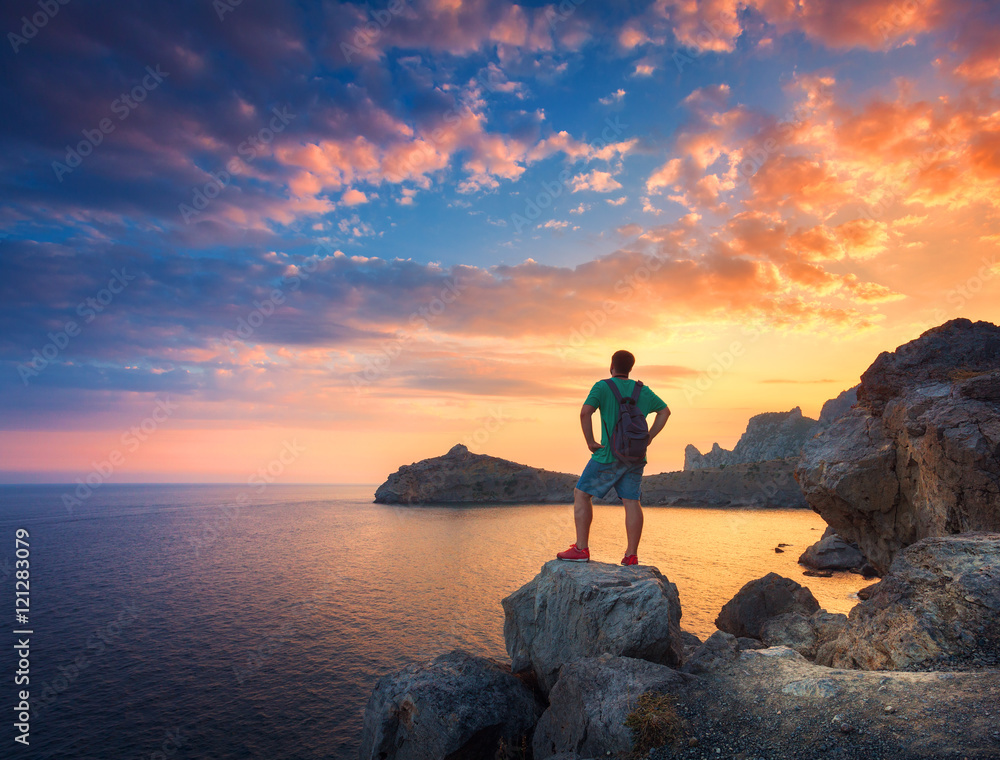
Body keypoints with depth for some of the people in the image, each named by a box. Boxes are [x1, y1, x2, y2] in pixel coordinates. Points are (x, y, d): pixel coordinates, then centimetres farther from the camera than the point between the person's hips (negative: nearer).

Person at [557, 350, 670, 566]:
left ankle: (581, 549, -1)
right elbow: (665, 411, 19)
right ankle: (632, 554, 7)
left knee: (581, 494, 3)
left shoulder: (603, 386, -6)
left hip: (610, 455, -5)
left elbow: (585, 412, -21)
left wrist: (590, 441, -11)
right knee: (631, 502, 6)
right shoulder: (642, 390, 10)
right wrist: (647, 438, 14)